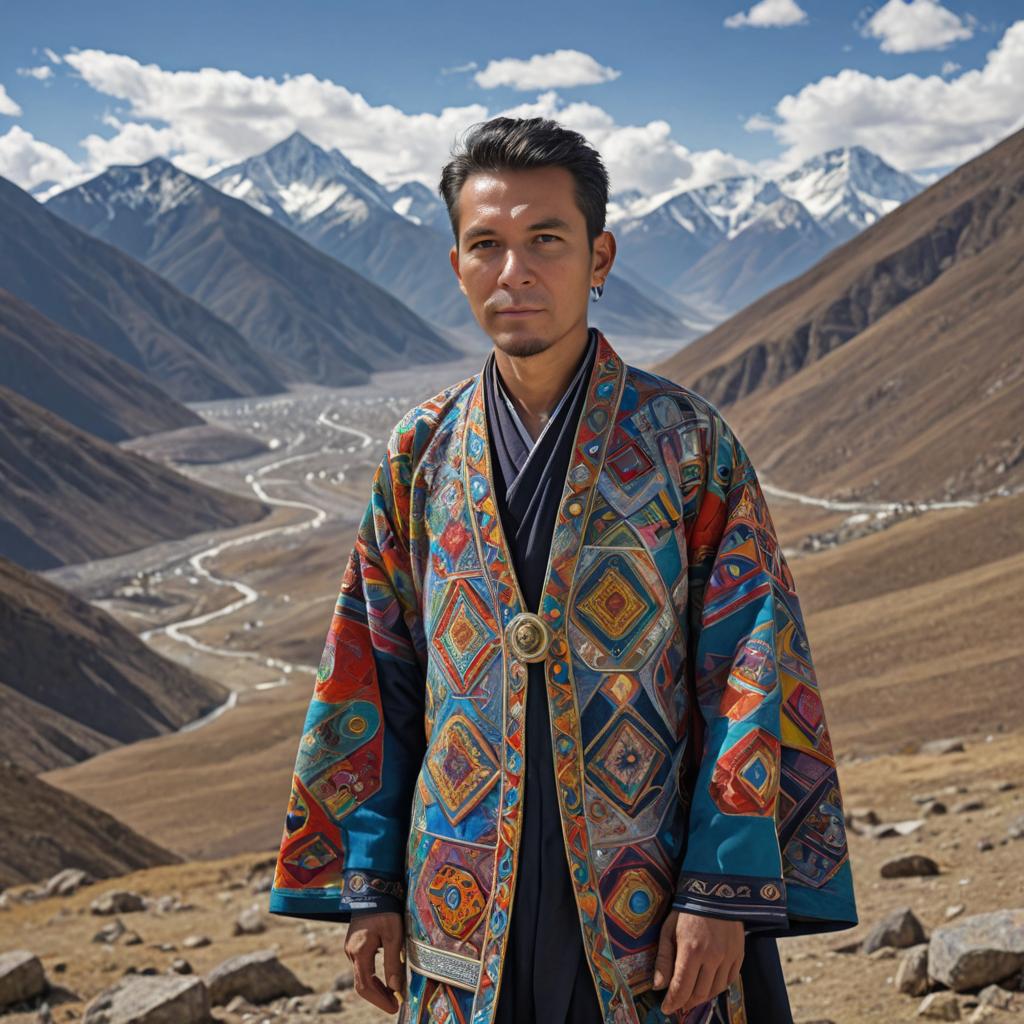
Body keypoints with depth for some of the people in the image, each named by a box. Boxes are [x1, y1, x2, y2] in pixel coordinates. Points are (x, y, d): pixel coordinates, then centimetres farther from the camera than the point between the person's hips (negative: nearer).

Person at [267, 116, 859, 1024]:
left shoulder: (688, 443, -4)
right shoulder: (421, 454, 4)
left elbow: (754, 676, -6)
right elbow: (372, 680, 8)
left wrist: (724, 890, -12)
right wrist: (367, 883, 5)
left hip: (649, 910, -2)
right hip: (466, 908, 2)